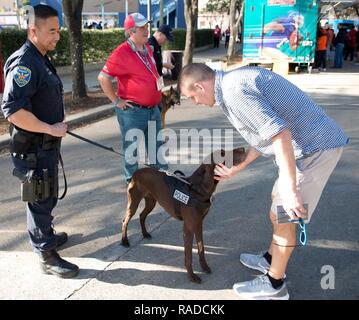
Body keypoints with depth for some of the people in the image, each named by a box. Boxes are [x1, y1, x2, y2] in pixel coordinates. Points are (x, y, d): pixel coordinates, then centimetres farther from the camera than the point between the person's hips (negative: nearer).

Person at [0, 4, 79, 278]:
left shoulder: (41, 60, 10)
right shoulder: (24, 63, -21)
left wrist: (57, 127, 14)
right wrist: (50, 129, -23)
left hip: (46, 144, 9)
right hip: (32, 148, -9)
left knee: (47, 197, 23)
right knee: (41, 200, 3)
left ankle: (46, 235, 42)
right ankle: (47, 256, 17)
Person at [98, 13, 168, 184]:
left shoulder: (148, 49, 10)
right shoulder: (122, 53, -16)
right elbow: (103, 77, -18)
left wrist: (158, 80, 16)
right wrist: (116, 101, -16)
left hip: (153, 109, 8)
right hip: (132, 111, -8)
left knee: (156, 146, 17)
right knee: (131, 149, 6)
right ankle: (132, 181, 22)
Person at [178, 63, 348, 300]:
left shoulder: (233, 91, -20)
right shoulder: (237, 81, 12)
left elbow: (280, 133, -28)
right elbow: (266, 133, 18)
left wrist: (290, 190, -27)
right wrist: (235, 169, 23)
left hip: (314, 147, -10)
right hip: (312, 143, 10)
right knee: (277, 202, 23)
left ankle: (274, 284, 21)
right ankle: (271, 260, 43)